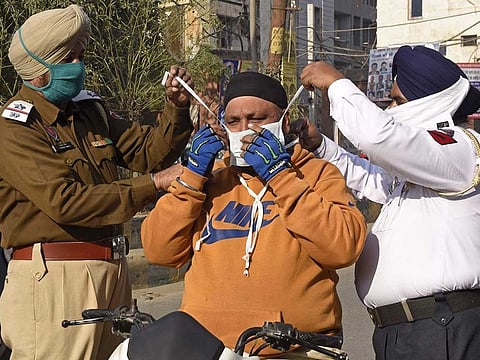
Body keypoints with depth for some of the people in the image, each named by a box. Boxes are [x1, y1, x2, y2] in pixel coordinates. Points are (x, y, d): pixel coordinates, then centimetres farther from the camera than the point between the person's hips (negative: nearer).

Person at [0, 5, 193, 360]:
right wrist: (153, 184, -20)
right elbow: (65, 201, -21)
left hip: (113, 269, 7)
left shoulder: (91, 110, 13)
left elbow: (149, 152, 14)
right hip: (54, 276, -7)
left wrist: (176, 108, -4)